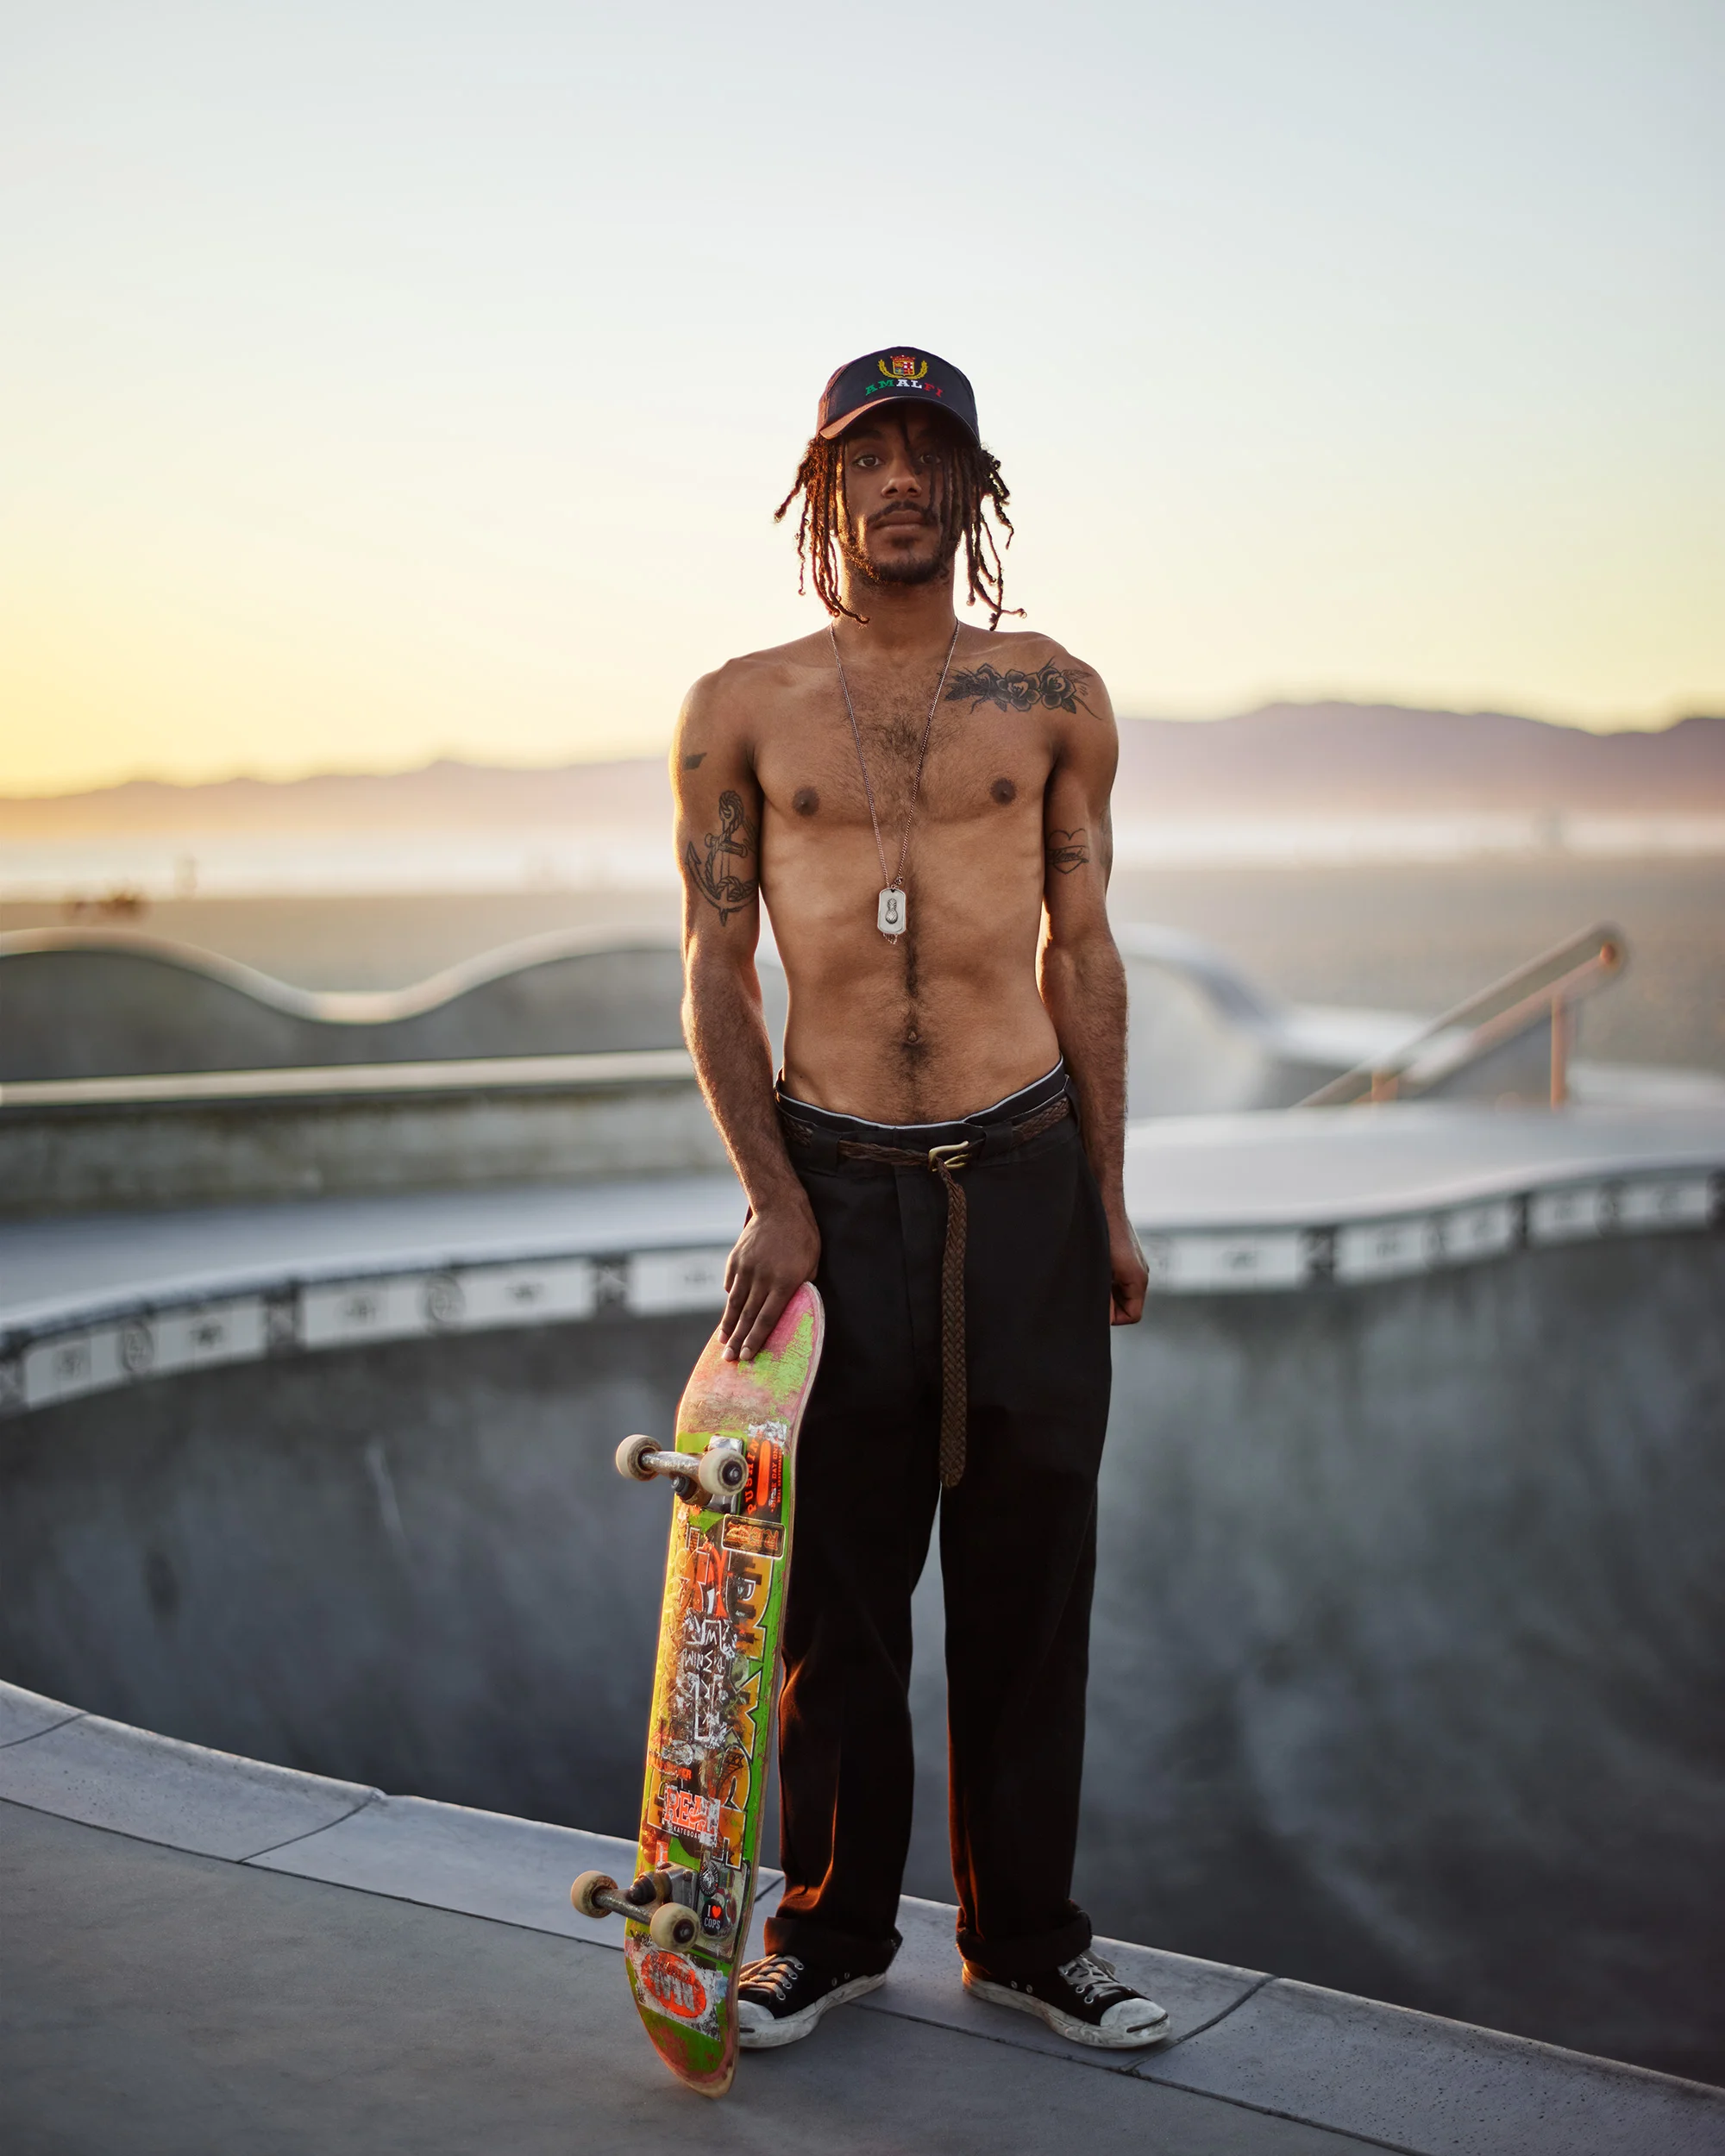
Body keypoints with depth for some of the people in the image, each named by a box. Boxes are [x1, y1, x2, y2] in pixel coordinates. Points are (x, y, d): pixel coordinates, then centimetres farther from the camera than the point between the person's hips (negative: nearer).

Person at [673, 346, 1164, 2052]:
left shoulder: (1053, 699, 6)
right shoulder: (740, 711, 4)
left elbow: (1082, 953, 10)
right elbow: (714, 967, 4)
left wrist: (1107, 1199, 8)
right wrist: (769, 1196, -5)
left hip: (1024, 1175, 1)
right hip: (834, 1186, 0)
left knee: (1027, 1572, 7)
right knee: (835, 1575, 7)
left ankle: (1025, 1936, 22)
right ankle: (833, 1930, 24)